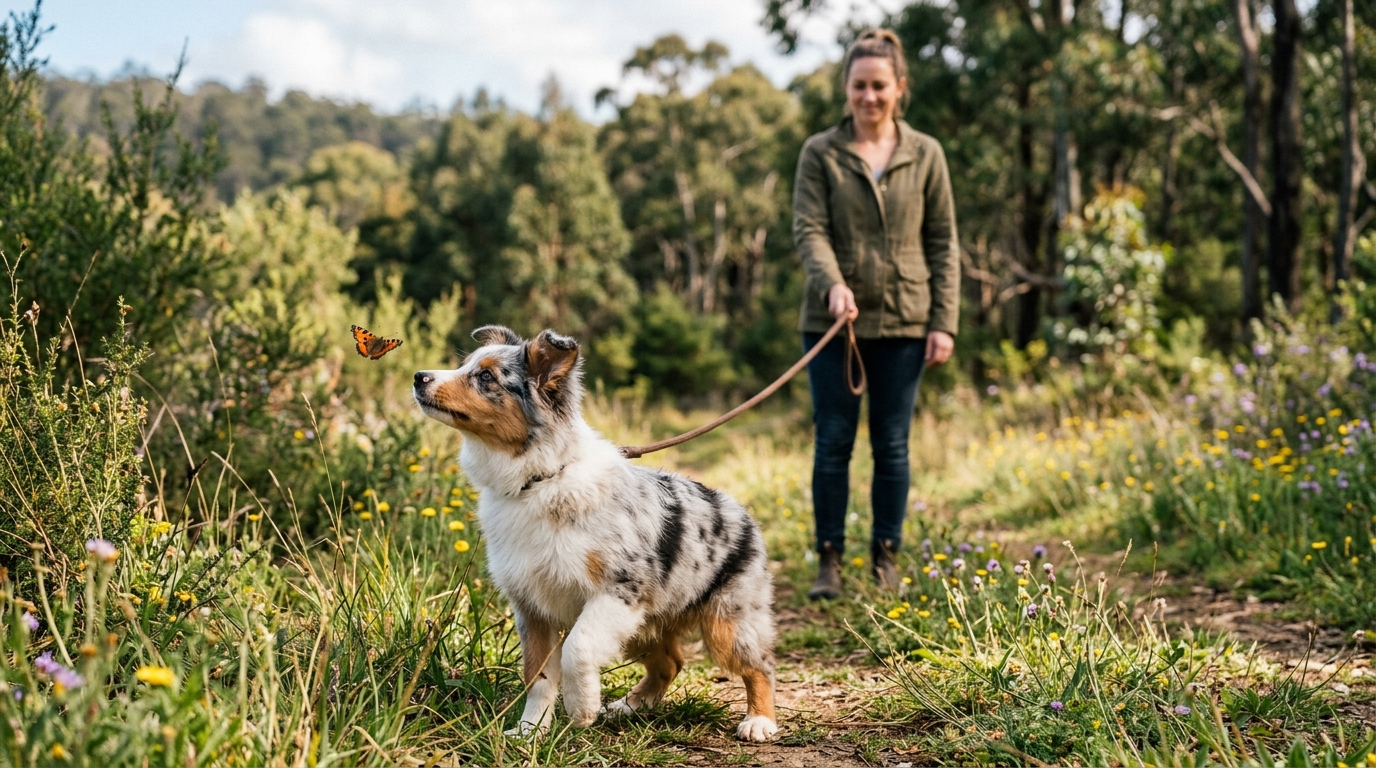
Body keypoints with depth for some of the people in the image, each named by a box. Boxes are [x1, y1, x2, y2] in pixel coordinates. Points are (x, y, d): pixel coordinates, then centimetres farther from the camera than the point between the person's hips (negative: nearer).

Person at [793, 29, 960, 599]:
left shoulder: (925, 155, 6)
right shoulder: (820, 153, 2)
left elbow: (943, 243, 6)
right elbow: (808, 230, -6)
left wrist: (944, 322, -1)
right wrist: (833, 283, -26)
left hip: (903, 322, 1)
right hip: (833, 321, -1)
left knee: (892, 445, 6)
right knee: (833, 442, 2)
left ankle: (886, 561, 17)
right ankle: (829, 562, 10)